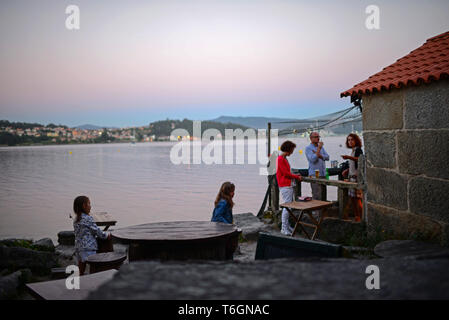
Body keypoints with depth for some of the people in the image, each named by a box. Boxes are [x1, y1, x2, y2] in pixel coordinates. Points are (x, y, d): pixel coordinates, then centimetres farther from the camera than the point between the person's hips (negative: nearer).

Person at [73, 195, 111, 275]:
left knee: (81, 271, 14)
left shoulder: (76, 220, 11)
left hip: (78, 247, 8)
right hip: (88, 248, -8)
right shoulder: (88, 218, -14)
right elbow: (96, 230, -8)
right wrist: (107, 236, 7)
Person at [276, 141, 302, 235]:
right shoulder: (280, 159, -12)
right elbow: (285, 173, -15)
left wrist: (295, 175, 9)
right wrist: (296, 177, -5)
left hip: (289, 185, 10)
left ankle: (287, 226, 18)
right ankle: (284, 228, -5)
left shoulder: (284, 159, 18)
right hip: (285, 186, -10)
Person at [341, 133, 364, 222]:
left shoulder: (358, 150, -9)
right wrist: (347, 170, 16)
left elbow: (359, 159, -29)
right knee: (352, 197, 11)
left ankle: (360, 218, -6)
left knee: (357, 198, -10)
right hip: (352, 176, 9)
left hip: (357, 176, -9)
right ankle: (356, 217, 19)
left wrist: (348, 157, -42)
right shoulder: (353, 151, 17)